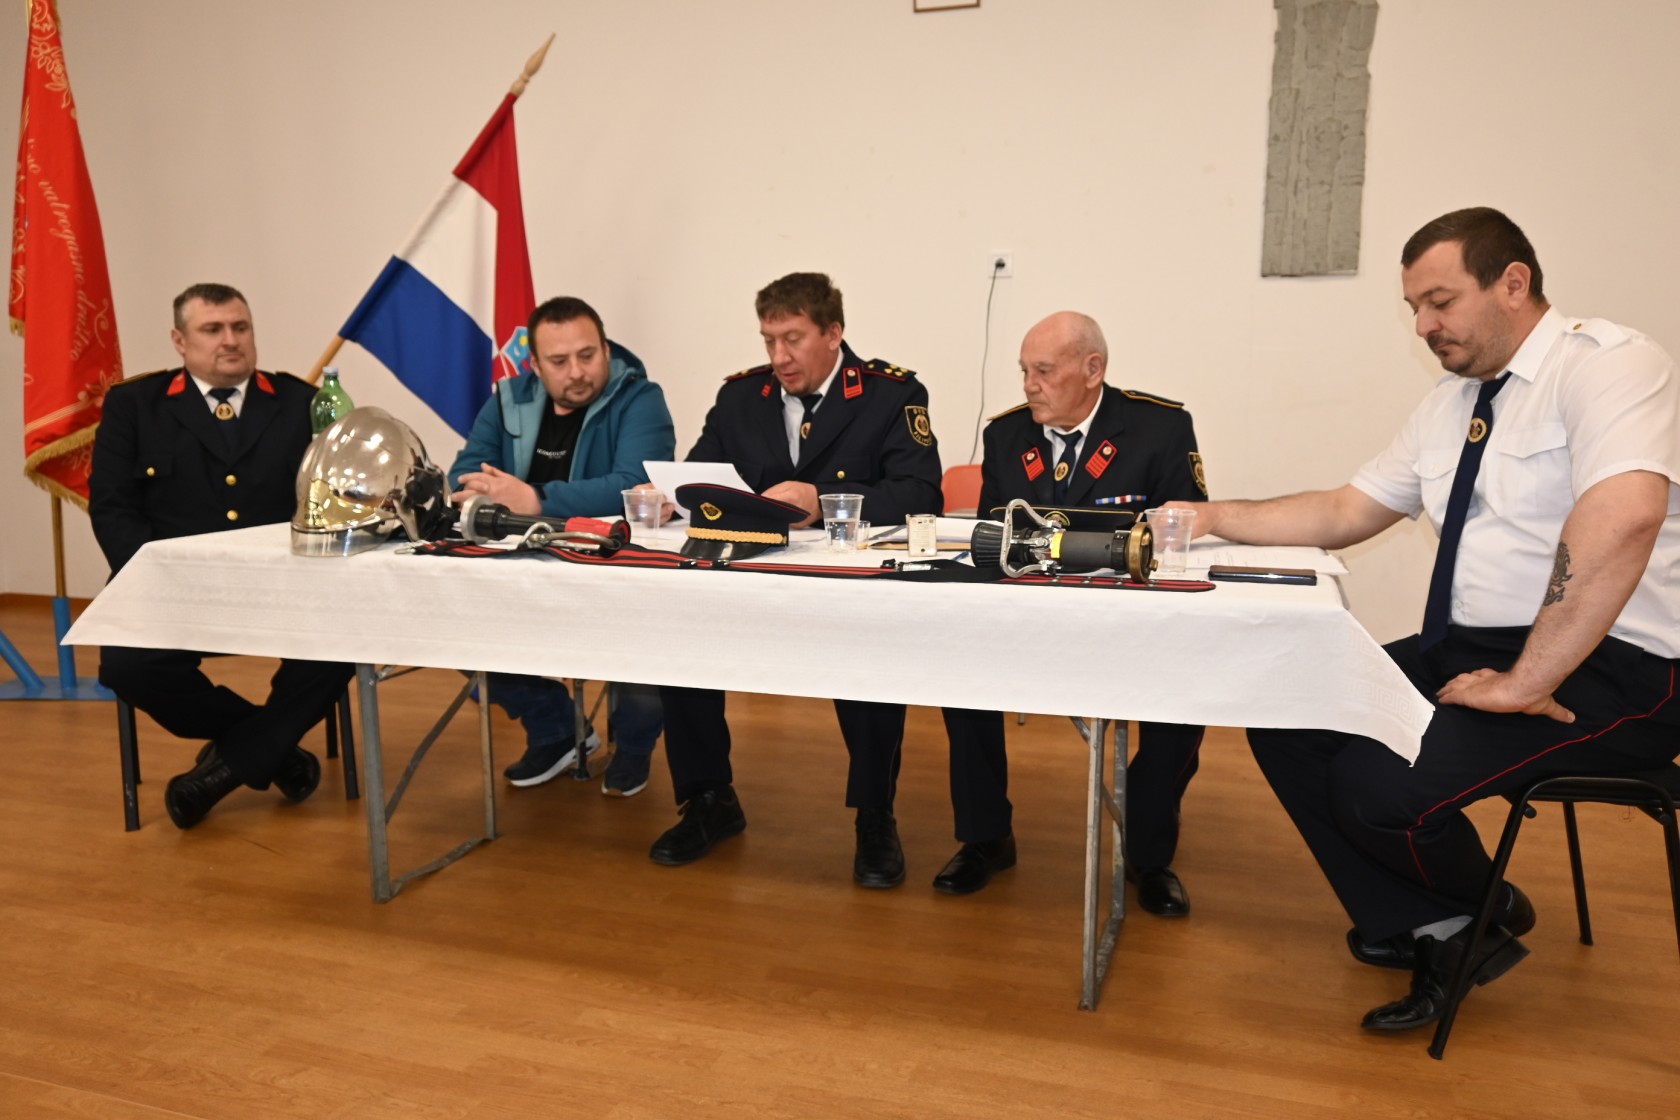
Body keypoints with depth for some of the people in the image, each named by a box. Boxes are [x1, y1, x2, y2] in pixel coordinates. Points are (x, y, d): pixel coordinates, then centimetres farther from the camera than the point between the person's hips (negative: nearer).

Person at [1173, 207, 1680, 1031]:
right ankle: (1439, 935, 7)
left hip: (1601, 669, -8)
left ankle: (1483, 909, 10)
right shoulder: (1449, 403, 13)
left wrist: (1524, 681, -29)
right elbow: (1346, 513, 16)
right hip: (1464, 649, 9)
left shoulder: (1605, 364, -13)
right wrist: (1211, 518, 5)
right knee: (1284, 723, -2)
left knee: (1378, 784, -25)